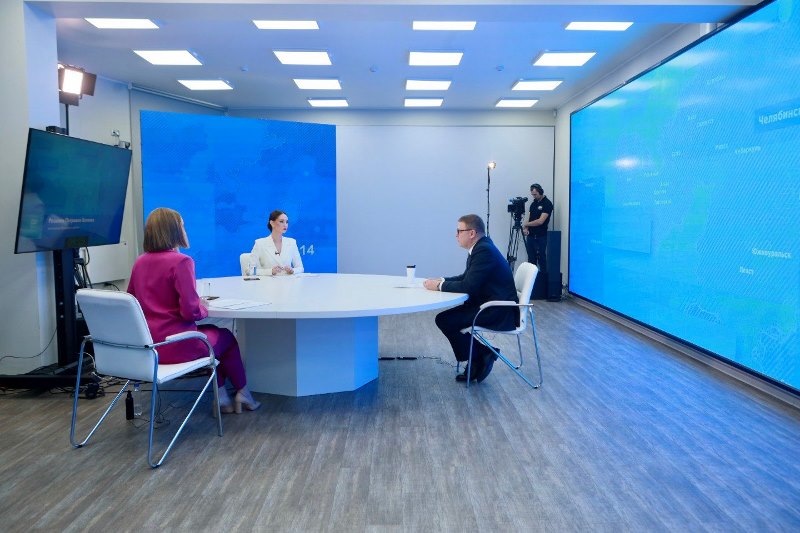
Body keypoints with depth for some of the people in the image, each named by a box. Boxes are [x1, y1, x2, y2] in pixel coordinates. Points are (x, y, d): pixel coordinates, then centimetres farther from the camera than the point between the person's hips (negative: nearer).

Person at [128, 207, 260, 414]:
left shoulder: (139, 262, 5)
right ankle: (242, 394, 37)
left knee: (210, 331, 29)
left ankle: (221, 396, 28)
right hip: (175, 346, -7)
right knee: (226, 337, 21)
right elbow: (191, 311, -22)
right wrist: (204, 307, 1)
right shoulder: (181, 261, -17)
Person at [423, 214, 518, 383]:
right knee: (450, 315, 11)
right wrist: (441, 280, 5)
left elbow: (468, 286, -25)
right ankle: (481, 354, 13)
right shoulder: (480, 248, 10)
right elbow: (466, 278, 19)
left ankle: (480, 357, 3)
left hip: (500, 312, -10)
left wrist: (439, 285, -12)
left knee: (444, 320, -12)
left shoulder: (484, 250, -20)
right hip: (490, 305, 10)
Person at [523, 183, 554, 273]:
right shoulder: (533, 203, 14)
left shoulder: (547, 204, -8)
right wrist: (526, 228, -6)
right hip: (530, 235, 7)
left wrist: (526, 224, -7)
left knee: (541, 259, -3)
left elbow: (540, 221, -16)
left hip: (540, 237, -7)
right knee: (531, 259, 7)